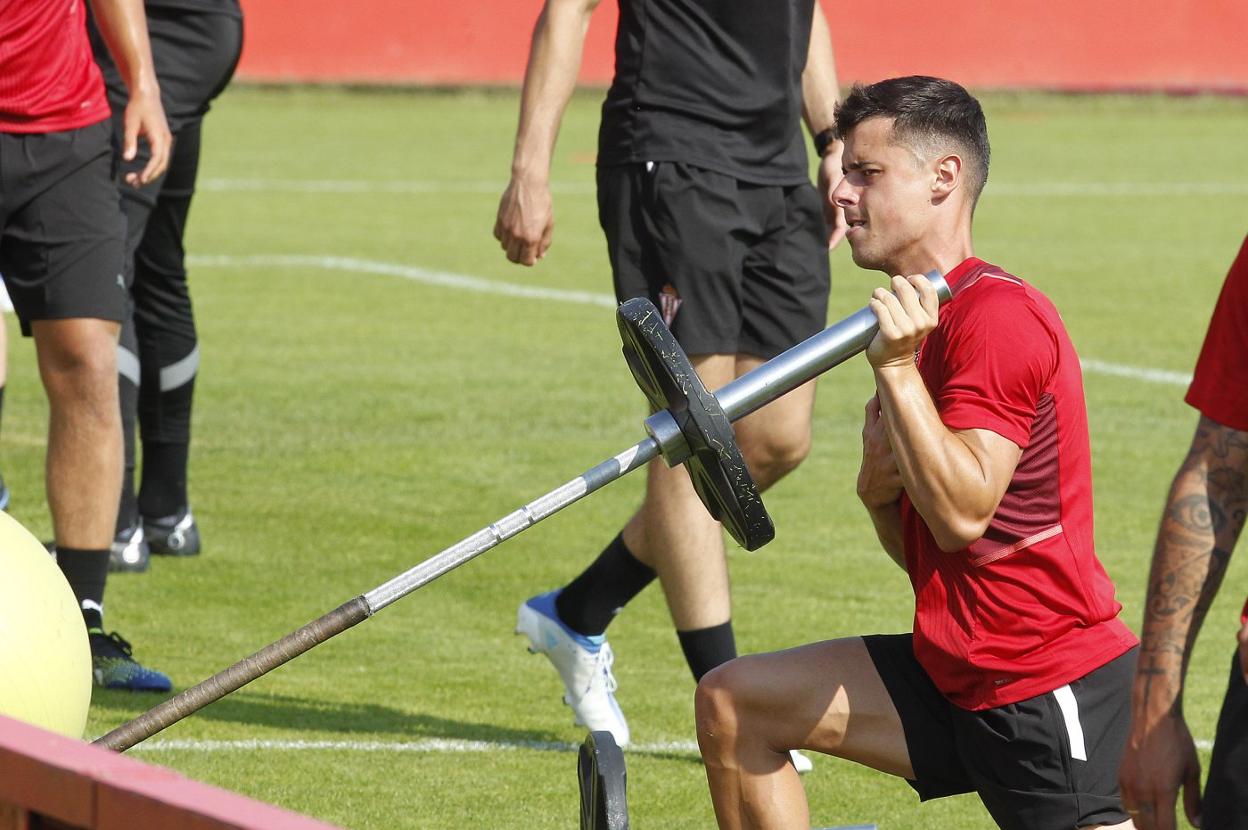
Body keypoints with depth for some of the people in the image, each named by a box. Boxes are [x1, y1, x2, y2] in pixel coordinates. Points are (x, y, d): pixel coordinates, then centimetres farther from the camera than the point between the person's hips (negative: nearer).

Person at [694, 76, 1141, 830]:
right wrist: (879, 488, -4)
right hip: (956, 678, 10)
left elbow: (962, 515, -24)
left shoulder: (999, 316, -16)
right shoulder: (922, 322, 13)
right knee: (733, 705, 10)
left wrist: (897, 370, -24)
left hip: (1057, 694, -10)